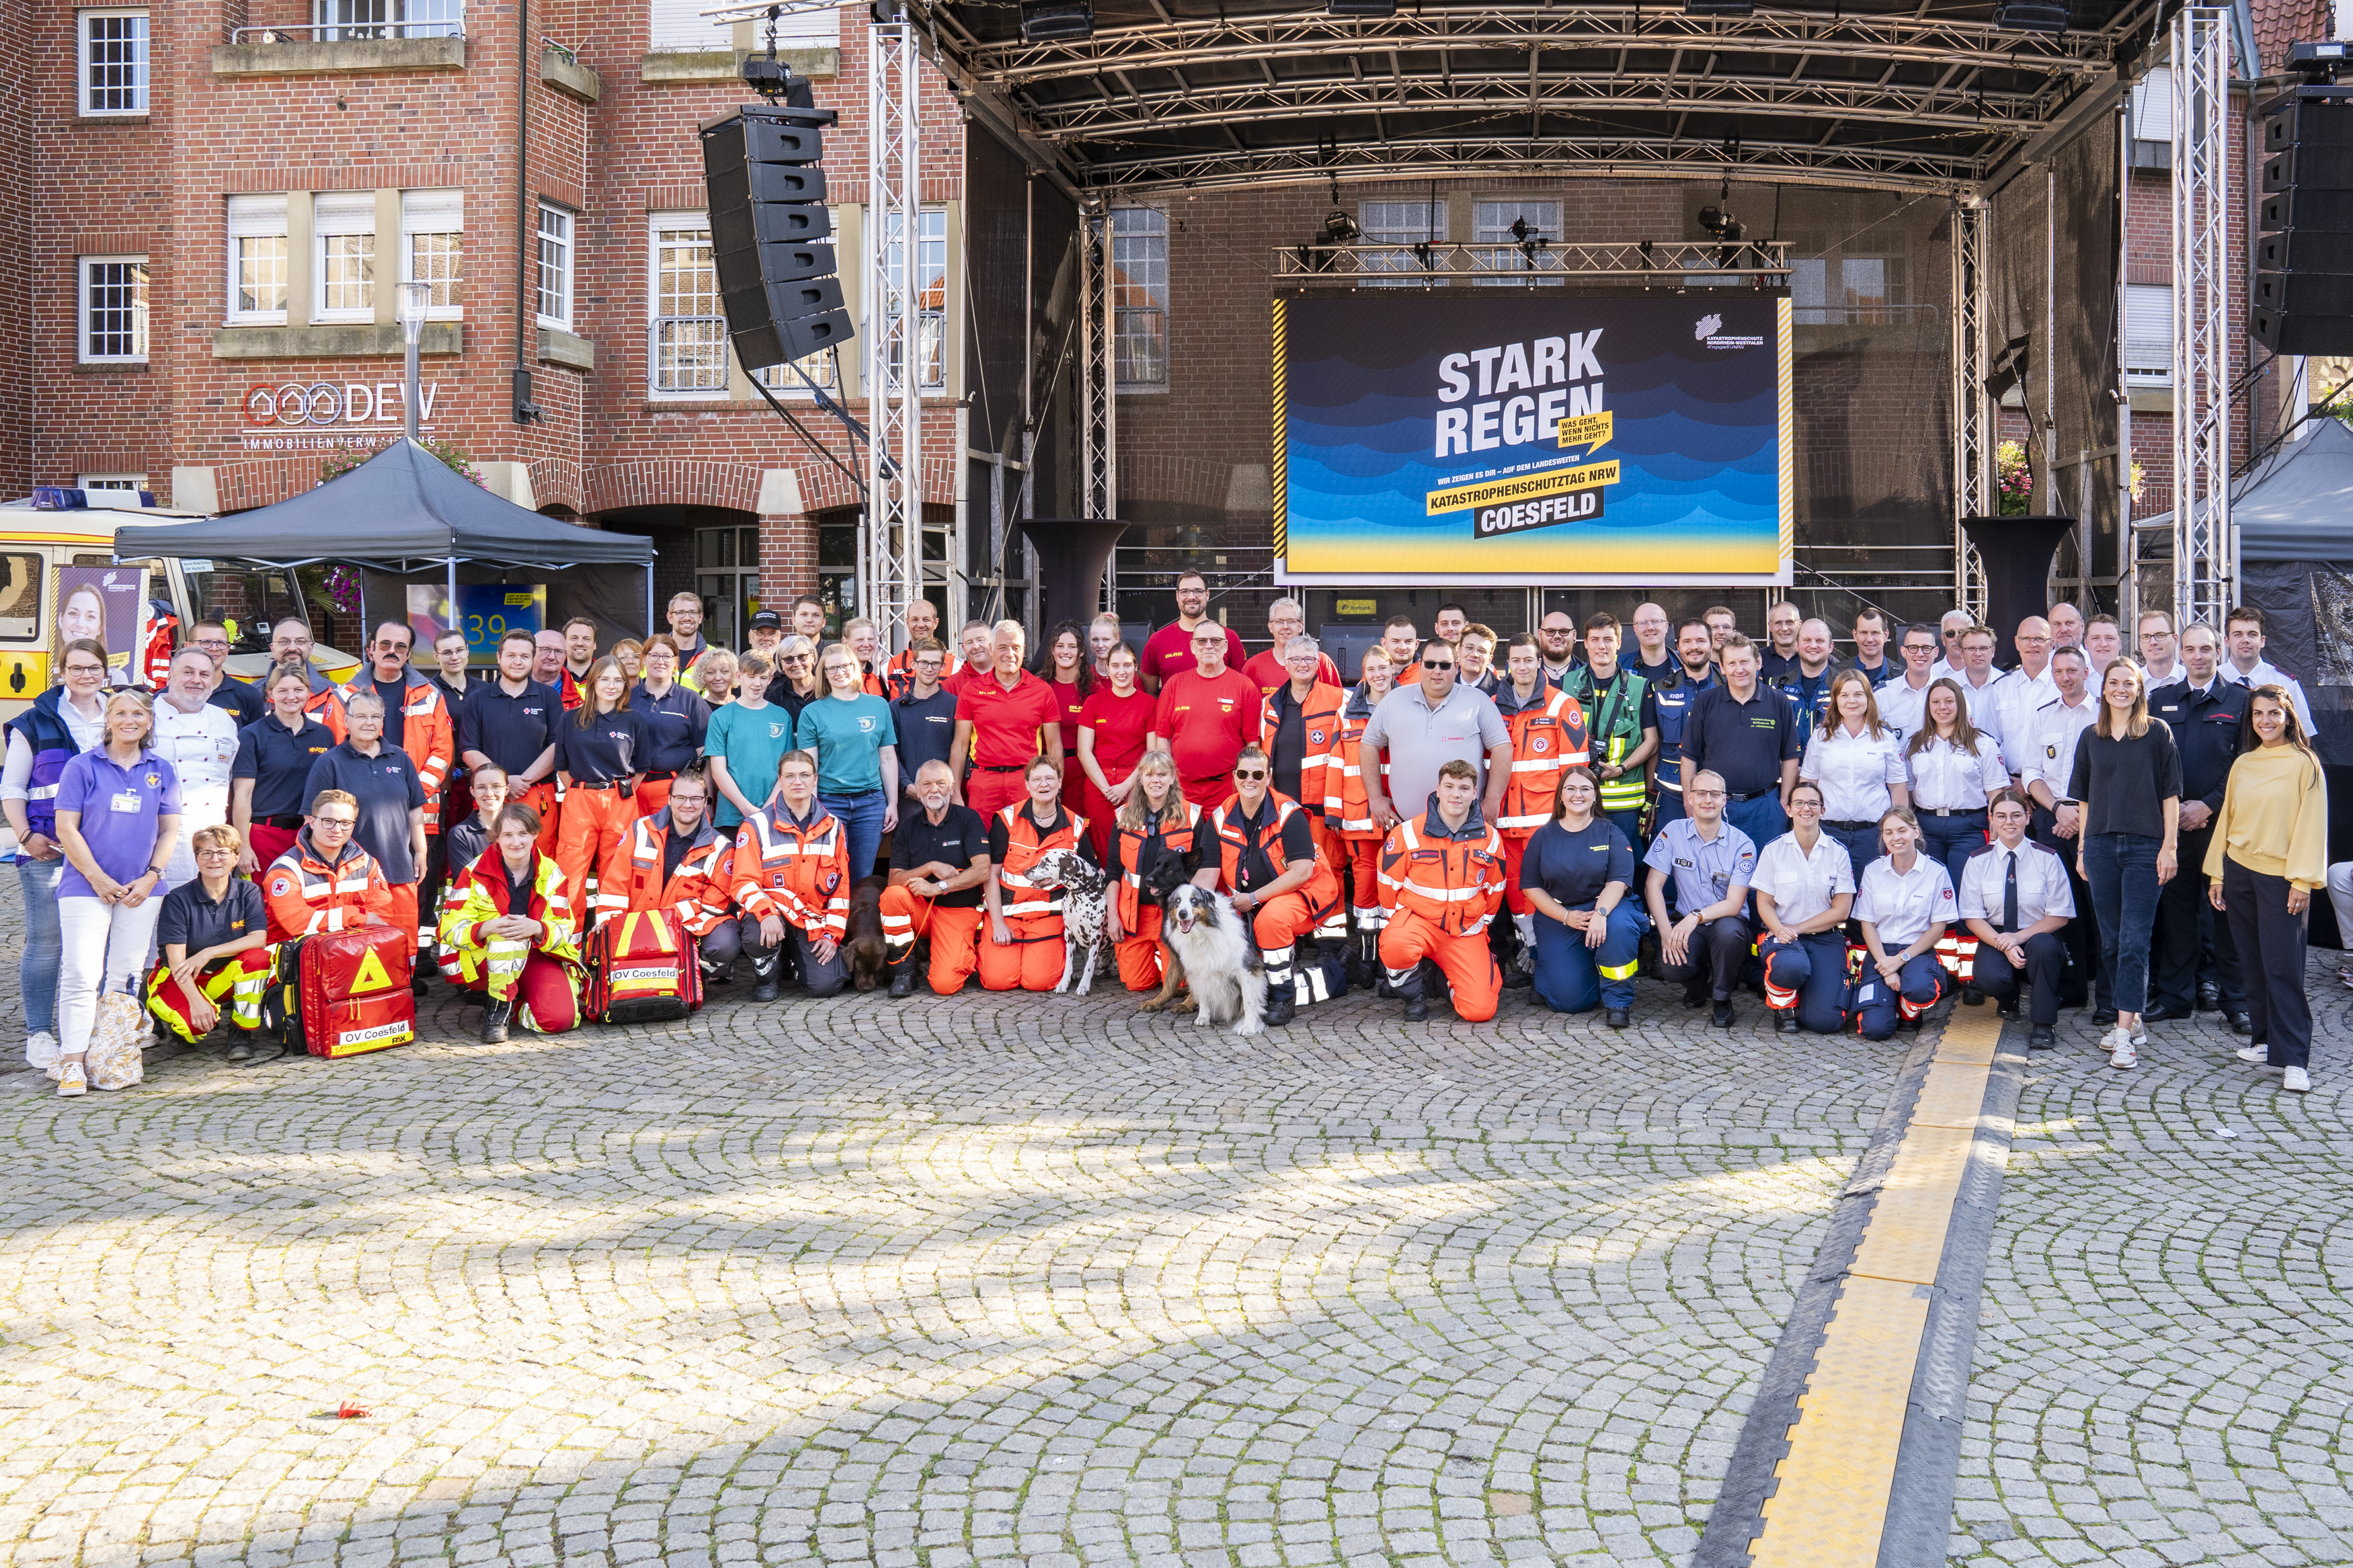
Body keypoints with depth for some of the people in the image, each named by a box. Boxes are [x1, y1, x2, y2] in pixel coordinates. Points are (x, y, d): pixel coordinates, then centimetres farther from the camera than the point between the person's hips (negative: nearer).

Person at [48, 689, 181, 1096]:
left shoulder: (161, 771, 9)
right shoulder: (83, 767, 0)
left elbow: (169, 830, 11)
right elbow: (67, 828, -3)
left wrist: (151, 877, -2)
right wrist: (96, 877, -9)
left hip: (142, 889, 3)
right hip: (86, 885, -3)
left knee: (125, 974, 5)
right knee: (81, 972, -11)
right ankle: (71, 1063, -10)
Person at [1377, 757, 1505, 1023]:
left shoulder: (1489, 839, 1)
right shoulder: (1408, 833, -7)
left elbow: (1494, 889, 16)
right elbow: (1389, 883, 4)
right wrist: (1400, 920, 6)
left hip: (1467, 930, 2)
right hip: (1417, 919, -2)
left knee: (1479, 1010, -16)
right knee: (1395, 946, -40)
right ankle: (1413, 996, -5)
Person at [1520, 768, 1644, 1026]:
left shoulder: (1610, 833, 2)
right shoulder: (1544, 836, 6)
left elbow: (1618, 881, -10)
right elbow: (1531, 887, 3)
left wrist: (1600, 913, -30)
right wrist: (1566, 917, -12)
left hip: (1606, 907, 0)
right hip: (1557, 916, 1)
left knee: (1619, 926, -39)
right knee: (1569, 1000, -15)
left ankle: (1618, 1001, -19)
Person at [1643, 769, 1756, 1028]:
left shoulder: (1742, 844, -8)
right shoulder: (1673, 832, -2)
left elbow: (1734, 904, -14)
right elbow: (1653, 886, -3)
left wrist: (1697, 916, -33)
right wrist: (1666, 931, -18)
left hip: (1727, 922, -1)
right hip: (1684, 922, 1)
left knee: (1728, 929, -38)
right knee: (1670, 967, -29)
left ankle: (1722, 999, -9)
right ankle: (1698, 981, 12)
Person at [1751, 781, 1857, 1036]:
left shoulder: (1838, 852, 2)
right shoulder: (1774, 850, 1)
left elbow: (1841, 909, 0)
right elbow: (1764, 903, 1)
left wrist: (1797, 928, -11)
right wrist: (1780, 930, -21)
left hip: (1826, 937, 1)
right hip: (1782, 934, -1)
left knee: (1826, 1022, -18)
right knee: (1792, 965, -41)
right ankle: (1783, 1004, -4)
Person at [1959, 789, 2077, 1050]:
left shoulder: (2047, 859, -3)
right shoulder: (1978, 861, 0)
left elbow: (2060, 916, -4)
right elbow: (1973, 918, -1)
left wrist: (2020, 937, -19)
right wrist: (2003, 945, -19)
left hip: (2038, 937, -1)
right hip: (1995, 938, 1)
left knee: (2042, 946, -38)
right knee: (1991, 978, -33)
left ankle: (2044, 1025, -22)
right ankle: (2009, 999, 8)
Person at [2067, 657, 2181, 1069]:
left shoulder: (2158, 734, 1)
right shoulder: (2092, 738, 11)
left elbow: (2170, 793, 1)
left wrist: (2170, 845, -5)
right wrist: (2082, 847, 12)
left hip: (2145, 847, -4)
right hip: (2101, 845, 4)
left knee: (2134, 942, -9)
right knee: (2111, 941, 7)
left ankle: (2124, 1035, -12)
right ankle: (2132, 1018, 20)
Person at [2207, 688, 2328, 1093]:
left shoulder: (2304, 764, -4)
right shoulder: (2243, 764, 12)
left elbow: (2311, 824, -7)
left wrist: (2302, 880, -13)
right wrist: (2217, 874, 12)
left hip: (2281, 877, -5)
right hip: (2239, 871, 5)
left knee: (2283, 968, -8)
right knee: (2254, 964, 9)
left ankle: (2295, 1059, -7)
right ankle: (2266, 1040, 19)